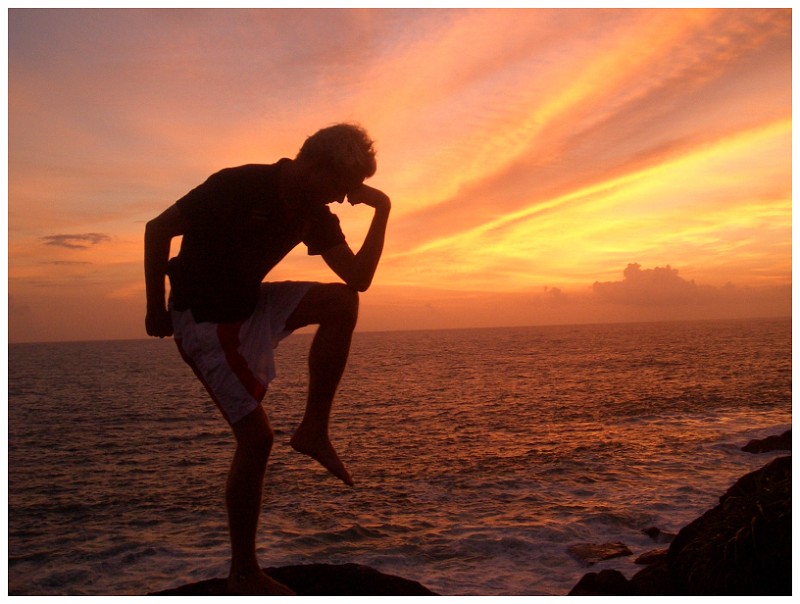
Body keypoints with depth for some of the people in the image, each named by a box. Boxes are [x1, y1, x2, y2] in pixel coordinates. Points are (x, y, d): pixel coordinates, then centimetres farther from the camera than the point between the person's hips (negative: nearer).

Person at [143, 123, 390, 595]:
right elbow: (158, 230, -13)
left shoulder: (315, 215, 0)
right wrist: (157, 309, -10)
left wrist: (381, 211, -13)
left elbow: (358, 278, -5)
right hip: (203, 320, -7)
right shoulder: (239, 186, -21)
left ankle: (314, 429, -5)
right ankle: (244, 574, 3)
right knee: (256, 436, -11)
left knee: (342, 302, -12)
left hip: (249, 307, 7)